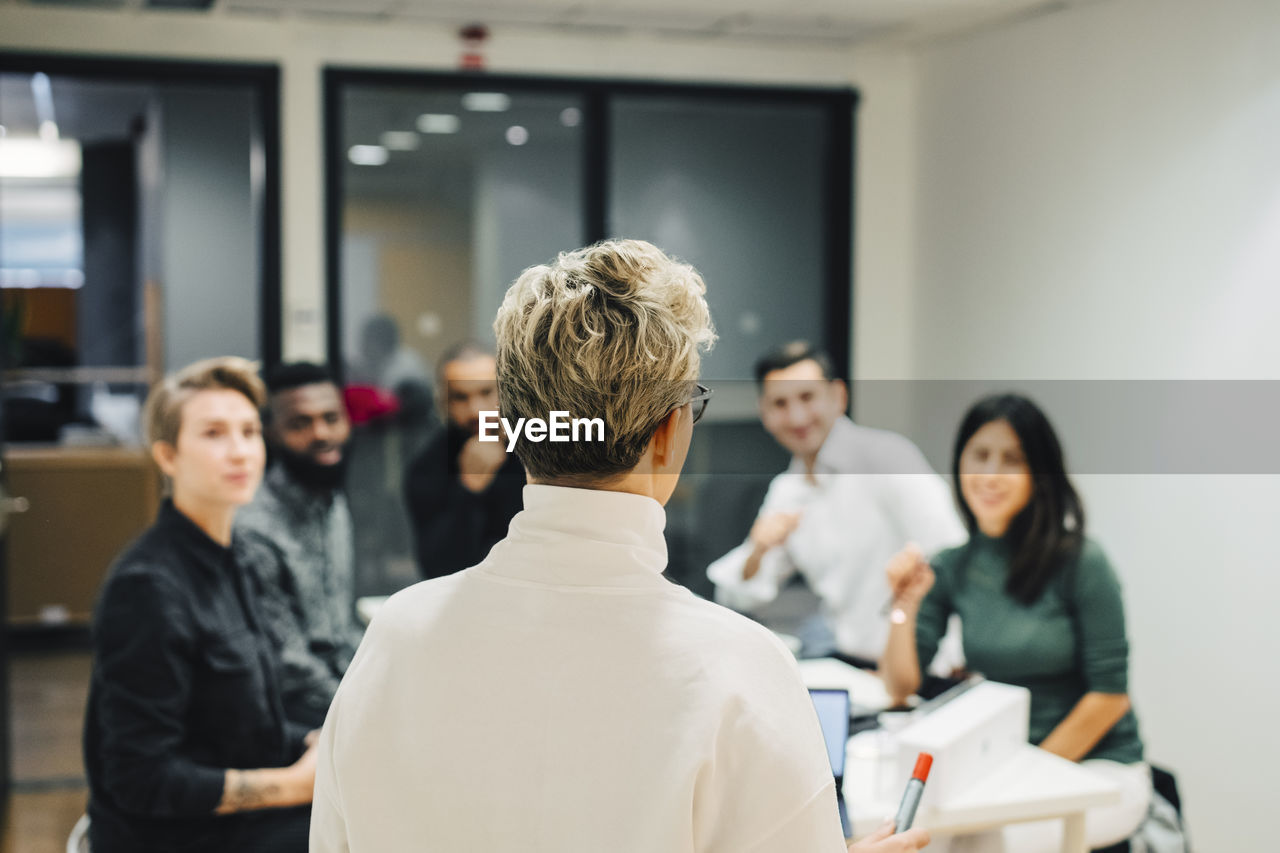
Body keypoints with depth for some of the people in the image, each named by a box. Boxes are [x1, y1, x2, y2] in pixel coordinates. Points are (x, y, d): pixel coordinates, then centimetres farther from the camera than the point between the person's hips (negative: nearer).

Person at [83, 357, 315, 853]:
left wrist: (318, 743, 0)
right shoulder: (149, 588, -20)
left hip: (235, 808, 9)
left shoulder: (223, 558, 9)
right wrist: (295, 785, -19)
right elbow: (142, 779, -21)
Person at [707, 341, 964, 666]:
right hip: (836, 659, 7)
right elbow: (735, 599, 14)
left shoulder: (886, 454, -8)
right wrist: (758, 551, -7)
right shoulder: (785, 490, 13)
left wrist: (951, 664, -26)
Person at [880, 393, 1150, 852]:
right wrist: (905, 605, -13)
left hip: (1100, 768, -4)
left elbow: (1110, 694, -12)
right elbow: (900, 684, 1)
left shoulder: (1080, 562, -13)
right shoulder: (952, 568, 2)